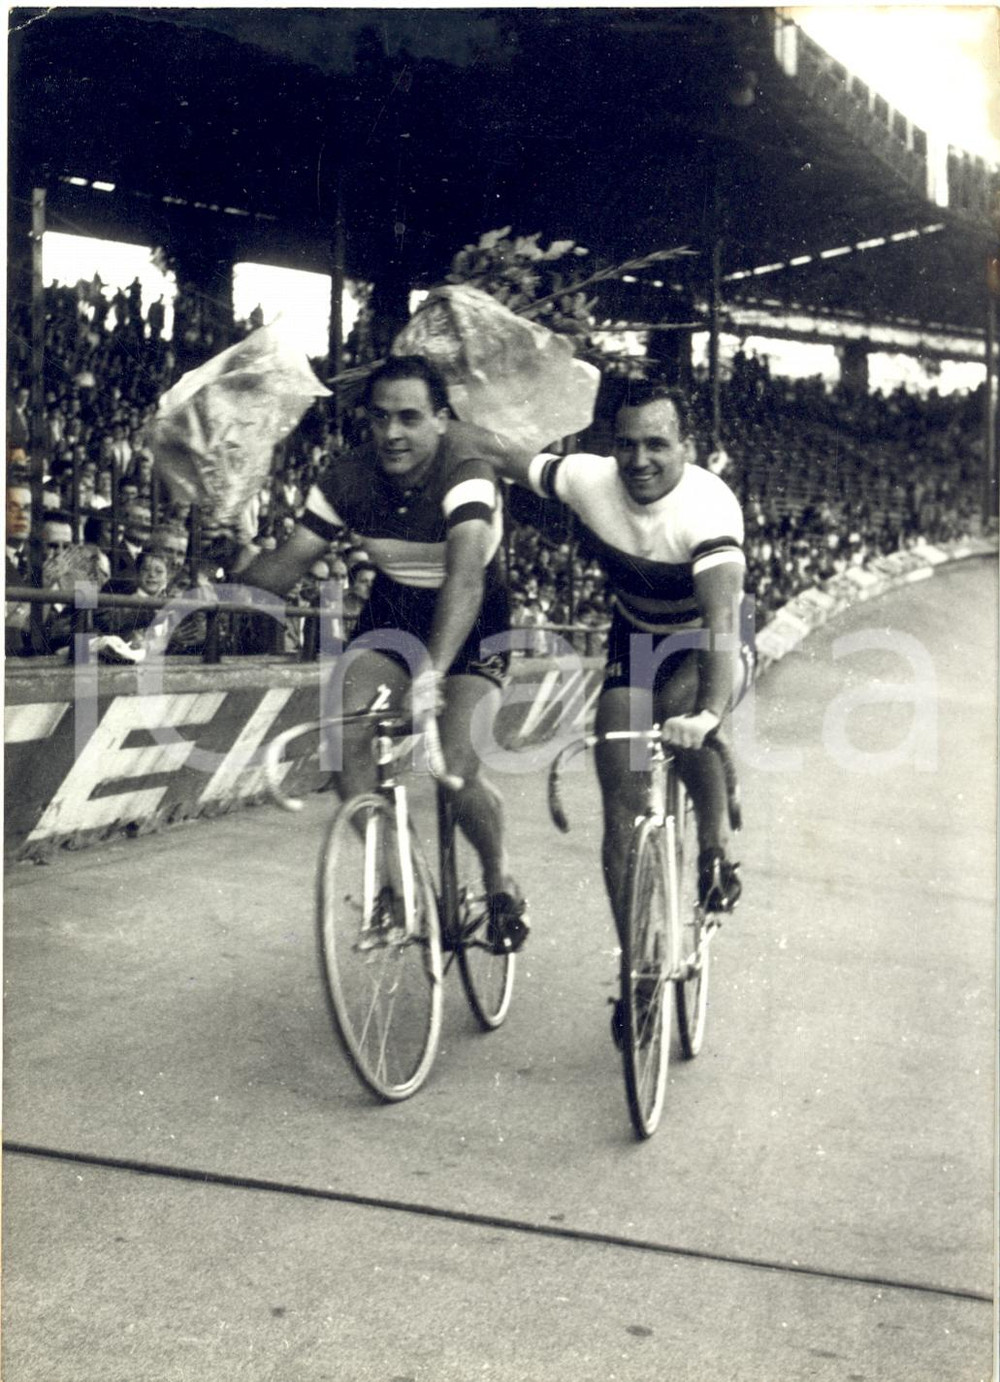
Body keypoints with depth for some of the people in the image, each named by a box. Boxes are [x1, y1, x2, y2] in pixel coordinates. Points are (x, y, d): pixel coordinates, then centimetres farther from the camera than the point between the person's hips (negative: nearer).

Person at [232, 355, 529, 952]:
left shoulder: (465, 473, -29)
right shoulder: (349, 478, -14)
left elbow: (465, 578, -44)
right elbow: (289, 564, -10)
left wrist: (432, 673, -57)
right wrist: (241, 567, -32)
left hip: (469, 623, -4)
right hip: (393, 613, 4)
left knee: (454, 760, -23)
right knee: (350, 737, -20)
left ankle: (502, 883, 6)